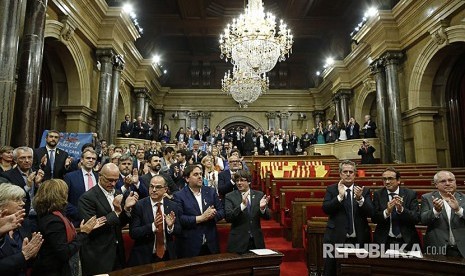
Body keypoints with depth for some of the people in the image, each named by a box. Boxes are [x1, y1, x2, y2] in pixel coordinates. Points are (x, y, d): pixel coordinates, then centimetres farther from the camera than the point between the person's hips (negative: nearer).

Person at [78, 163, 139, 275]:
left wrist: (127, 208, -9)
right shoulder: (87, 197, -13)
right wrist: (115, 212, -22)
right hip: (97, 256, -6)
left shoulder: (118, 194, 6)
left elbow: (120, 224, 9)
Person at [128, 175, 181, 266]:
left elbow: (178, 231, 0)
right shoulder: (139, 205, -11)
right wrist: (152, 226, -28)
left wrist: (171, 226, -21)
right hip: (144, 257, -3)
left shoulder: (173, 206, -3)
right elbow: (133, 233, -14)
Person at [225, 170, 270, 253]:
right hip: (238, 242, -2)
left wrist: (262, 208, -22)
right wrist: (242, 205, -28)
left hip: (257, 241, 2)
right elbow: (228, 218, -15)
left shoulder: (259, 195, 3)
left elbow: (267, 217, 0)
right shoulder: (230, 197, -4)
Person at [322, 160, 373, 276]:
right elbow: (325, 209, -10)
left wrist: (360, 199, -22)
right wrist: (340, 196, -21)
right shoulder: (332, 189, 2)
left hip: (359, 240, 1)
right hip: (336, 239, -1)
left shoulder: (364, 191, 5)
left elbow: (370, 213, -5)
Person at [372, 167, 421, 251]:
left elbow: (417, 218, -10)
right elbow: (374, 218, -8)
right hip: (384, 241, 0)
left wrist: (401, 209, -27)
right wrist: (387, 211, -26)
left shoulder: (411, 194, -3)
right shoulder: (378, 194, -2)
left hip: (406, 241, 0)